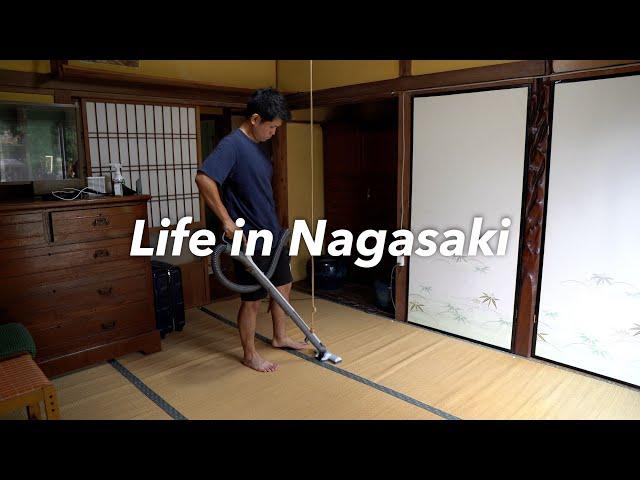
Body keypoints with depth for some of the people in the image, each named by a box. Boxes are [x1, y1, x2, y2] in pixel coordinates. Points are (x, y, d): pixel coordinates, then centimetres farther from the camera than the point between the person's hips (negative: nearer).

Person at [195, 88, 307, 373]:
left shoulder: (256, 146, 12)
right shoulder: (232, 144, -17)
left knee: (283, 285, 19)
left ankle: (280, 337, 38)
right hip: (250, 240, -9)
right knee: (252, 300, 4)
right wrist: (227, 220, -29)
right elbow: (203, 179, -30)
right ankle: (250, 355, 22)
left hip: (272, 234, 9)